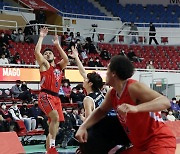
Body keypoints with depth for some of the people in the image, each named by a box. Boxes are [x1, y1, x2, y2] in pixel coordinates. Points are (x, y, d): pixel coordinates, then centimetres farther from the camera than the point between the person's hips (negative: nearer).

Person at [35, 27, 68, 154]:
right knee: (55, 117, -29)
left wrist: (57, 45, 9)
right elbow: (37, 52, -7)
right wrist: (41, 37, 0)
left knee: (55, 124, 5)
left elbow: (66, 59, 4)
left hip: (56, 97, 7)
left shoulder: (59, 66, 21)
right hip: (45, 96, -7)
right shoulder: (44, 64, 7)